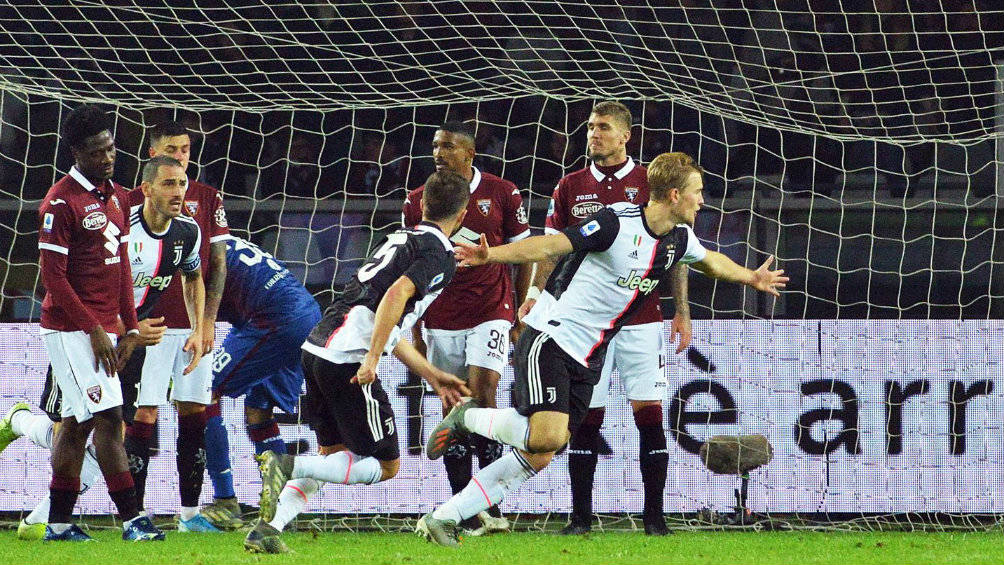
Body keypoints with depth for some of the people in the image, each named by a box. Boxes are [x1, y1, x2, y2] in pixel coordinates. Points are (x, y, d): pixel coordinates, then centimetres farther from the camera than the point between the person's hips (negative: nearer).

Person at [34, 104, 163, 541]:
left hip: (100, 331, 8)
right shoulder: (61, 202, -13)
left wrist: (130, 326, 13)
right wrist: (94, 331, -15)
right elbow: (53, 277, -14)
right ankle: (131, 518, -11)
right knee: (108, 416, -11)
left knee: (77, 421, 10)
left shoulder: (116, 197, 13)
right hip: (71, 331, -8)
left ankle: (59, 523, 14)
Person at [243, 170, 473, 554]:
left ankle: (266, 531, 13)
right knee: (386, 466, 1)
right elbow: (397, 294, -23)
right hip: (348, 360, -9)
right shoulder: (440, 256, -3)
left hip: (317, 349, 9)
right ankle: (287, 466, -15)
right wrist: (372, 360, -24)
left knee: (332, 454, 23)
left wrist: (432, 376, 34)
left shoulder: (401, 238, 24)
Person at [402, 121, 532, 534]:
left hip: (490, 313, -3)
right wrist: (414, 331, 7)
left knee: (482, 393, -17)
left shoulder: (501, 194, 0)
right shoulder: (418, 202, 5)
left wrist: (523, 317, 1)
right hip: (441, 322, 3)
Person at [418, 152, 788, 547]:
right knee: (547, 436, -26)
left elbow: (710, 261, 32)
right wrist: (492, 255, -34)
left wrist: (751, 278, 45)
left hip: (587, 361, 8)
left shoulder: (679, 239, 8)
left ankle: (442, 519, 3)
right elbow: (553, 245, -22)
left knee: (537, 458, -1)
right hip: (551, 340, -8)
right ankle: (468, 419, 1)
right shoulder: (617, 222, -17)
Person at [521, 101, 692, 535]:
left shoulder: (651, 184, 4)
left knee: (649, 412, -6)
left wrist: (682, 311, 0)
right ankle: (580, 515, 4)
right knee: (585, 417, -1)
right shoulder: (570, 188, 10)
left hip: (641, 317, -1)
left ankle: (654, 515, 0)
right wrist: (535, 294, -7)